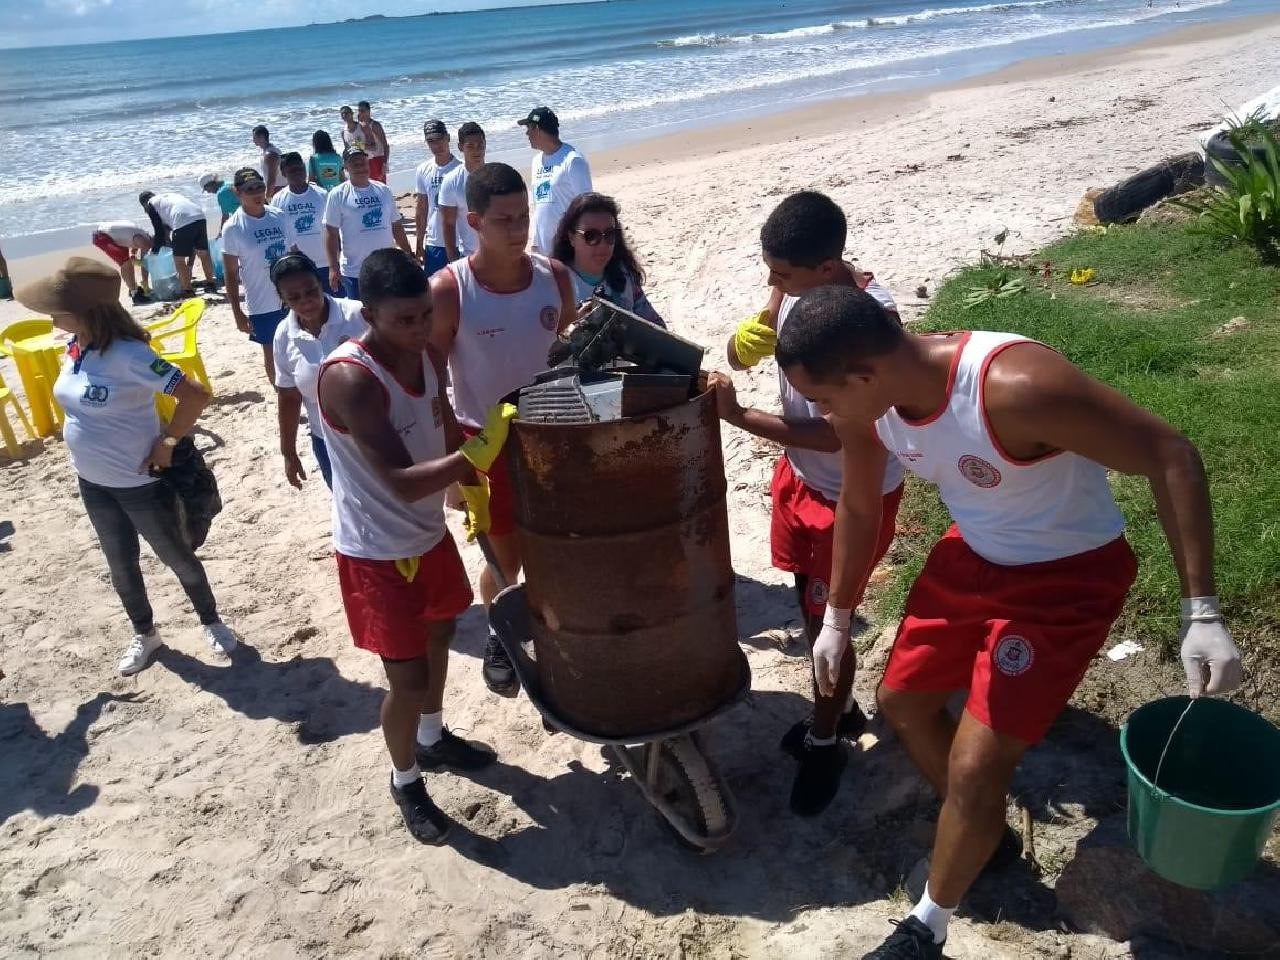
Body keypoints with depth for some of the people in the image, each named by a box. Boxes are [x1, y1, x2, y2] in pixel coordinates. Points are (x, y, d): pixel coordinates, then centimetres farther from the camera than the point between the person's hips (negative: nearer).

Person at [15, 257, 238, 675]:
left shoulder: (129, 355, -28)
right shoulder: (74, 347, -4)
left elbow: (196, 395, -31)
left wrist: (167, 442, -21)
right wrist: (89, 444, 9)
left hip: (140, 482, -7)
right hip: (92, 483, 7)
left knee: (176, 556, 13)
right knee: (120, 564, 22)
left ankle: (212, 622, 36)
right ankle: (144, 633, 43)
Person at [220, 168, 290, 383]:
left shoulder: (280, 217, 2)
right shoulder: (233, 228, -9)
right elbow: (231, 274, -6)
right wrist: (238, 313, -9)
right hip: (262, 305, -3)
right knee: (271, 351, 8)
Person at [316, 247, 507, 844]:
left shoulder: (426, 357, -5)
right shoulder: (349, 379, -29)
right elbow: (402, 482, -34)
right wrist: (480, 453, -38)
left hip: (429, 535, 8)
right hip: (377, 553, -8)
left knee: (438, 637, 25)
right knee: (408, 677, 1)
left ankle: (432, 740, 51)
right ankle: (405, 782, 30)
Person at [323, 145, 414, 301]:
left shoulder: (384, 190, 7)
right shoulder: (338, 195, -4)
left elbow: (396, 226, 12)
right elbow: (331, 232, -4)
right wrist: (333, 267, -10)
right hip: (354, 272, -3)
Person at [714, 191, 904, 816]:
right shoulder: (792, 287, -11)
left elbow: (837, 434, -30)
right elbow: (749, 345, 5)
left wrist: (738, 416, -27)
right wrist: (745, 342, -20)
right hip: (799, 472, 7)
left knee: (826, 618, 4)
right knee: (809, 600, 20)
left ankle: (826, 741, 29)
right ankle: (839, 708, 44)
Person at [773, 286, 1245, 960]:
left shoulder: (1015, 386, -38)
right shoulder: (865, 404, -15)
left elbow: (1170, 456, -28)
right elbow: (858, 505, 4)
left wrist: (1201, 611, -32)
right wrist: (837, 620, 14)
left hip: (1068, 575, -7)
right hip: (971, 557, 7)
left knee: (974, 768, -8)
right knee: (901, 702, 17)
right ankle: (980, 837, 44)